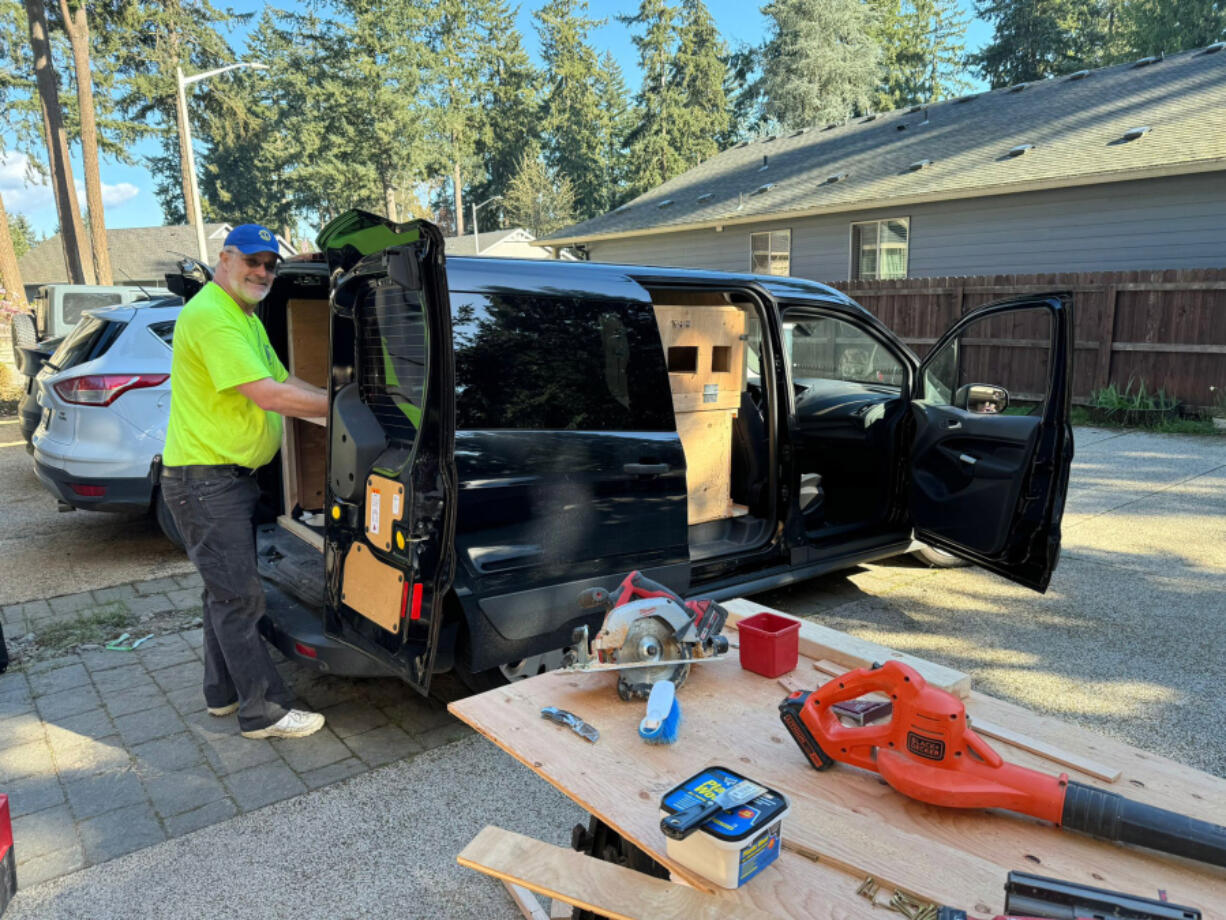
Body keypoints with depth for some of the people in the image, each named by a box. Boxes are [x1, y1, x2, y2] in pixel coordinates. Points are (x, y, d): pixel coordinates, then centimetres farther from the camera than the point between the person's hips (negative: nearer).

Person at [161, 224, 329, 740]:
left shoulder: (246, 318, 17)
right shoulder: (210, 316, -19)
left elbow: (285, 382, 16)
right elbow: (268, 395, -26)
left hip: (232, 476, 11)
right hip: (204, 480, -11)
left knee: (227, 590, 18)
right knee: (239, 598, -5)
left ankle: (224, 692, 31)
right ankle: (264, 712, 5)